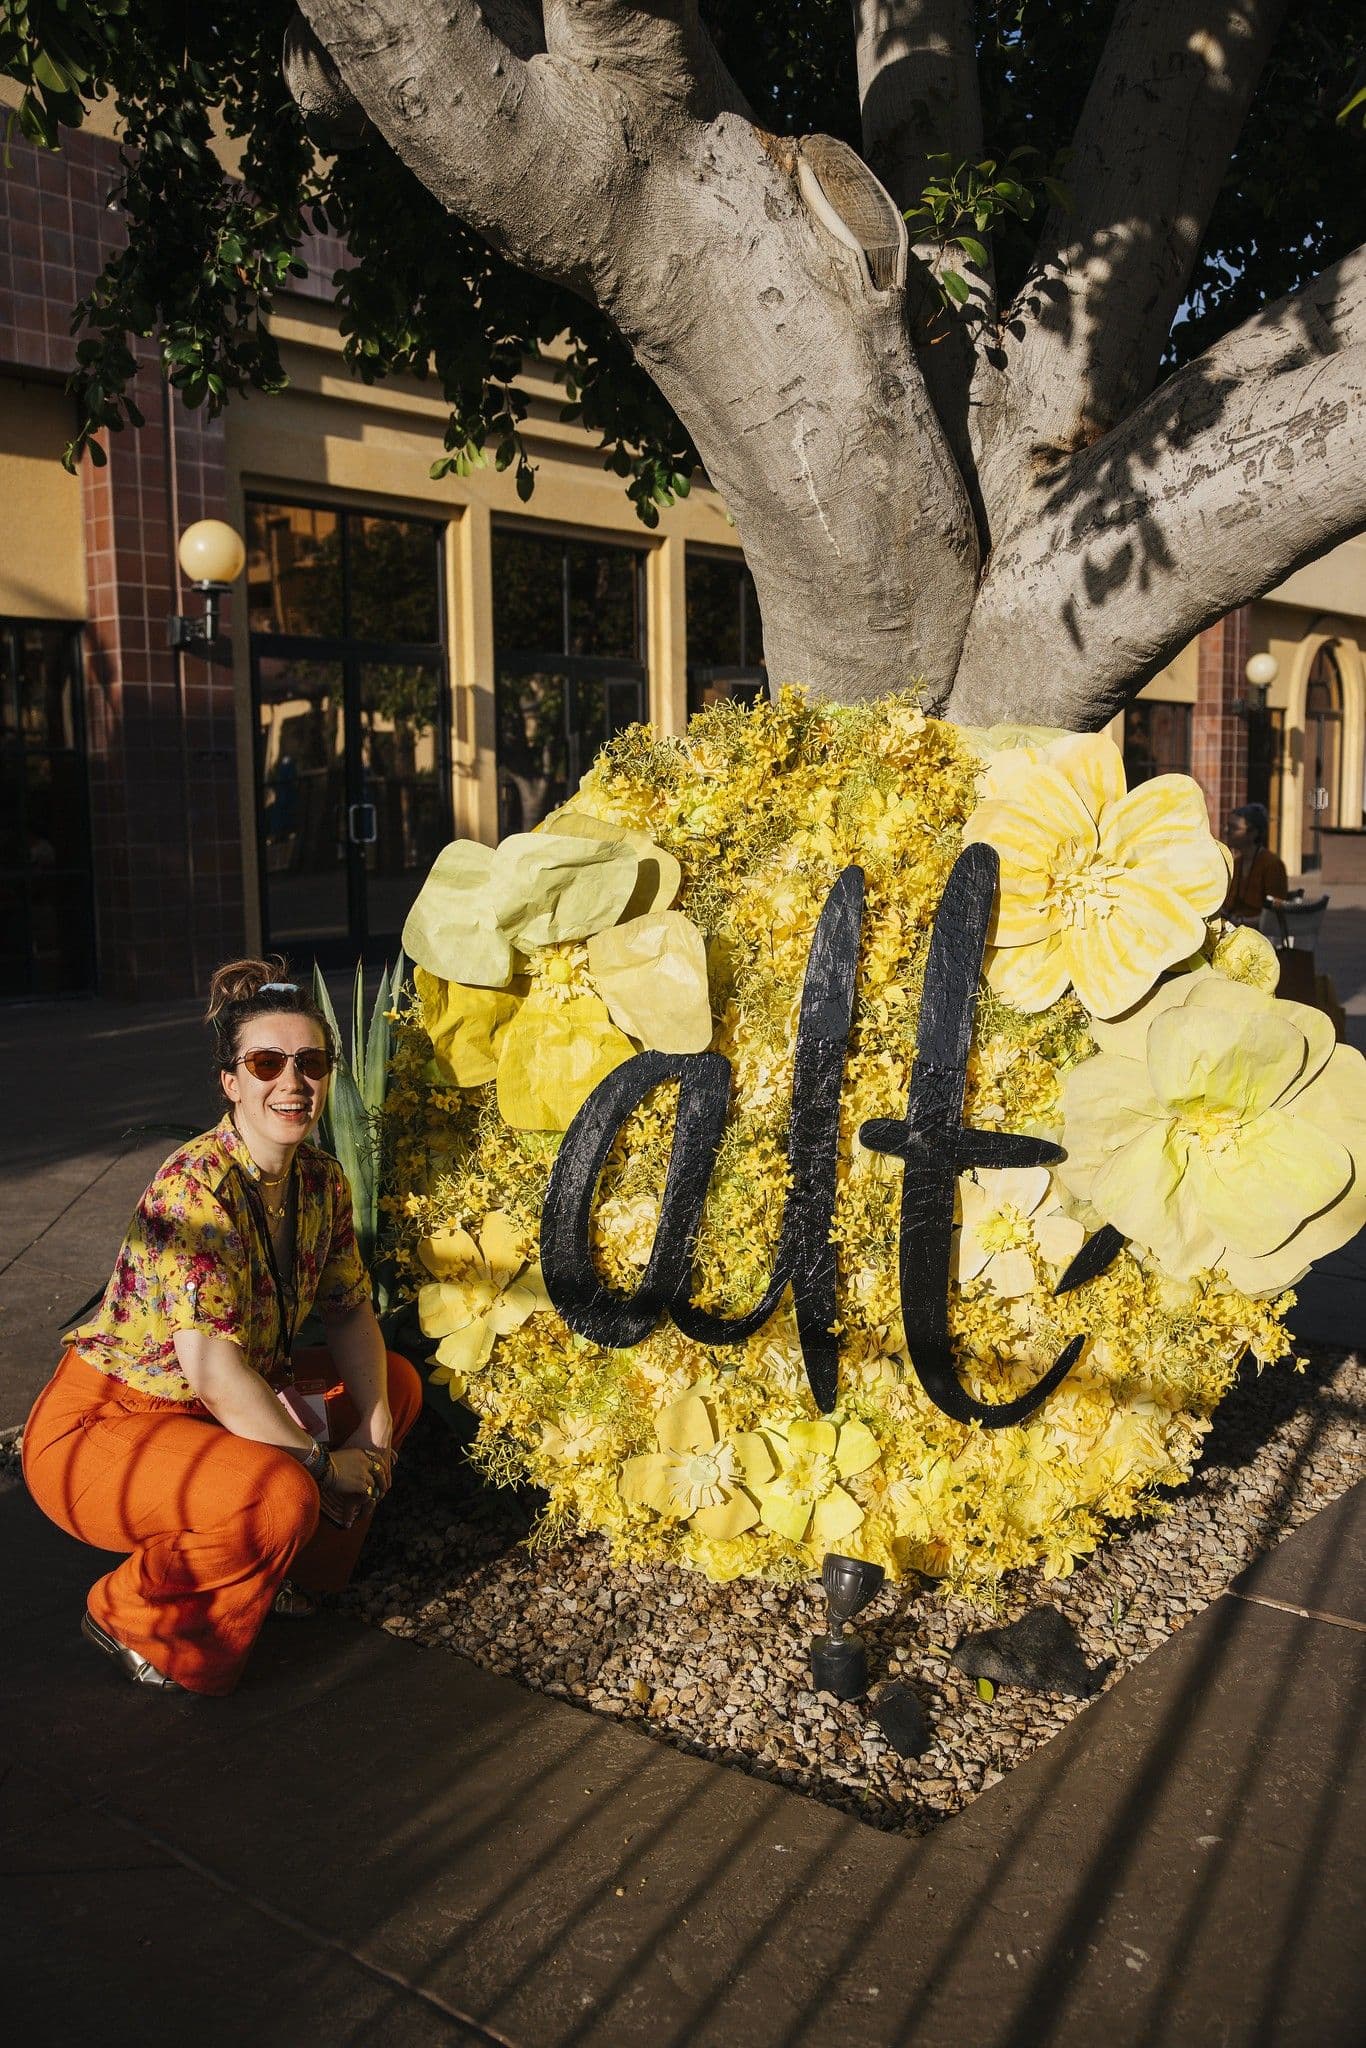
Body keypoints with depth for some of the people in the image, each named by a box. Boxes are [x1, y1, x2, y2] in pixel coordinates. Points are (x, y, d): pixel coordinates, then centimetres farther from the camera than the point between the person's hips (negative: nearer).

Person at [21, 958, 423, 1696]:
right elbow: (214, 1371, -32)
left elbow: (349, 1310, 6)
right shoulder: (195, 1187, -27)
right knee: (280, 1497, -32)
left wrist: (374, 1431, -9)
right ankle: (135, 1620, -3)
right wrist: (322, 1465, -23)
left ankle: (287, 1567, 16)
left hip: (233, 1407, 9)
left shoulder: (321, 1179, -3)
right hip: (100, 1424, -8)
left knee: (397, 1383, 7)